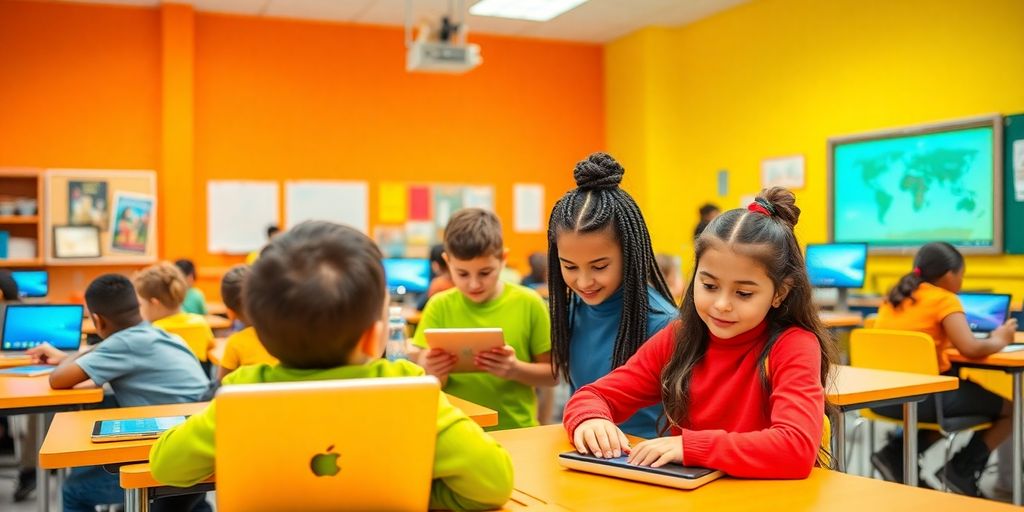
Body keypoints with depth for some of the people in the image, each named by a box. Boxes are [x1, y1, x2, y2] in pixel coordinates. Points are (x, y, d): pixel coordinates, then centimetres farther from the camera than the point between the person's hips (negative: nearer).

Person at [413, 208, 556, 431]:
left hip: (516, 430, 0)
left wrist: (516, 370, -14)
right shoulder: (439, 306, 0)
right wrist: (433, 374, -19)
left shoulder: (528, 303, -1)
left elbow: (552, 374, 3)